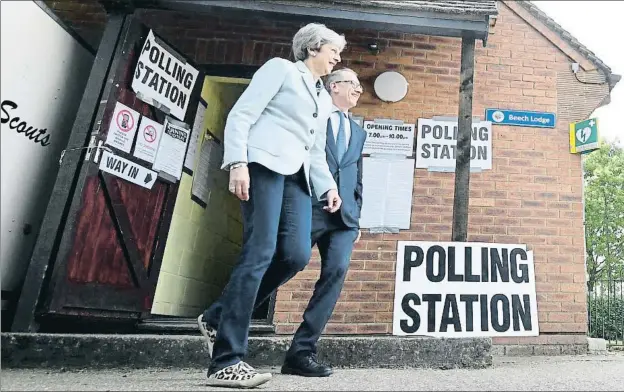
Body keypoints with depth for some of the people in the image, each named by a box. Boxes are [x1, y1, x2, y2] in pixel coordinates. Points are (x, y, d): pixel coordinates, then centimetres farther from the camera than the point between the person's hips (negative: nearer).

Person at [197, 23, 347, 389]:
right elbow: (241, 115, -3)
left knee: (297, 254, -11)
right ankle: (226, 362, -11)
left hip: (297, 177, 7)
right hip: (265, 165, -7)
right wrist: (238, 162, -18)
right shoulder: (281, 68, 8)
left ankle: (219, 316, 6)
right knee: (260, 253, -18)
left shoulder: (325, 99, 28)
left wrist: (328, 186, 9)